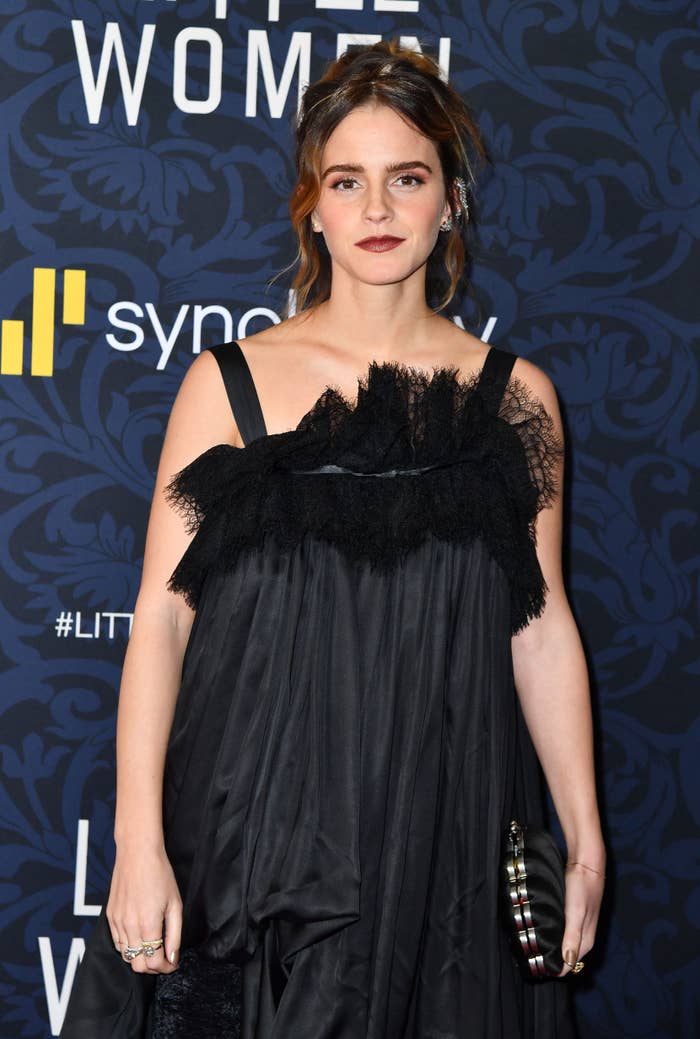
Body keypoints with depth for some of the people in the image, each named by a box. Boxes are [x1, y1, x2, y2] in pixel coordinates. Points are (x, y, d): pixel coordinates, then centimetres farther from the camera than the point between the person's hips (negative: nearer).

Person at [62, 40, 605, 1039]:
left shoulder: (515, 396, 3)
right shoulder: (228, 383, -2)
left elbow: (542, 626, 5)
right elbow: (161, 615, -4)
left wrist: (586, 842, 5)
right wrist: (139, 841, -10)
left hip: (442, 830, 2)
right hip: (258, 830, -1)